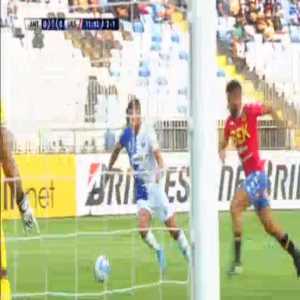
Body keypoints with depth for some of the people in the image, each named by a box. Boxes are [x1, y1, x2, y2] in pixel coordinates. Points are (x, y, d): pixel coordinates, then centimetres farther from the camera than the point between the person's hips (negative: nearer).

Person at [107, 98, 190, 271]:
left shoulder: (148, 132, -16)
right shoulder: (127, 133, -1)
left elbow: (157, 153, -28)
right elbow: (117, 149, 19)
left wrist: (160, 170, -46)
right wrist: (109, 169, 21)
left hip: (154, 183, -3)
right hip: (140, 185, 3)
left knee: (173, 227, 1)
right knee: (143, 226, -16)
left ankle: (190, 256, 20)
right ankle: (159, 251, 9)